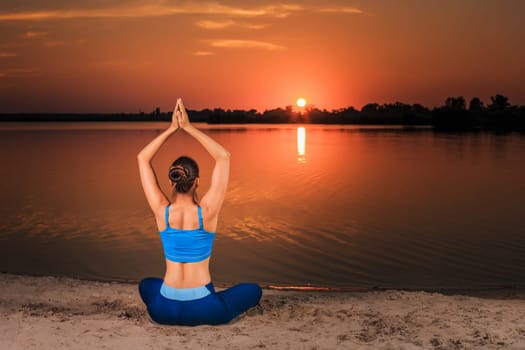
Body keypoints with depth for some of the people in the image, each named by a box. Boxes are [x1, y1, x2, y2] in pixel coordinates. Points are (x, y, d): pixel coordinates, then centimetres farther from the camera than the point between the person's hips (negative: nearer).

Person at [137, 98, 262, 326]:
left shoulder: (162, 212, -10)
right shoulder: (207, 212, -16)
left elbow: (142, 159, 1)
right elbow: (224, 157, -8)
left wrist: (172, 128, -1)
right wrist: (189, 127, -8)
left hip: (165, 310, 2)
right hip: (203, 309, -2)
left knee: (146, 285, 38)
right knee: (253, 290, 24)